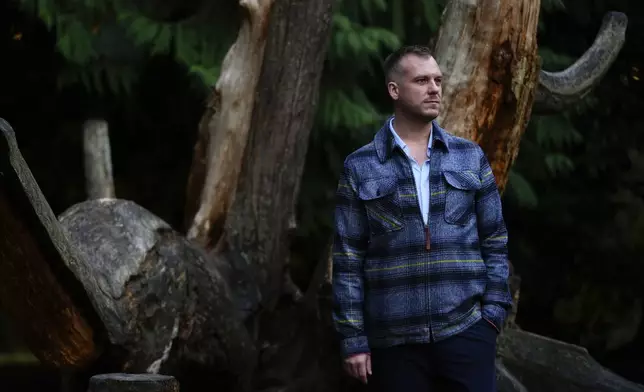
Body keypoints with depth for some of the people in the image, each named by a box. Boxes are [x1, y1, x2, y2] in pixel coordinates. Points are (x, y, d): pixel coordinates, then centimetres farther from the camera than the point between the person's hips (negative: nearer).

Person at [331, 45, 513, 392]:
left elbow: (494, 242, 10)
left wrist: (494, 312, 0)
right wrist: (352, 338, -3)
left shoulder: (471, 158, 9)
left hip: (466, 329, 1)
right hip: (393, 337, -1)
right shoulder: (360, 168, 3)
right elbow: (348, 260, 1)